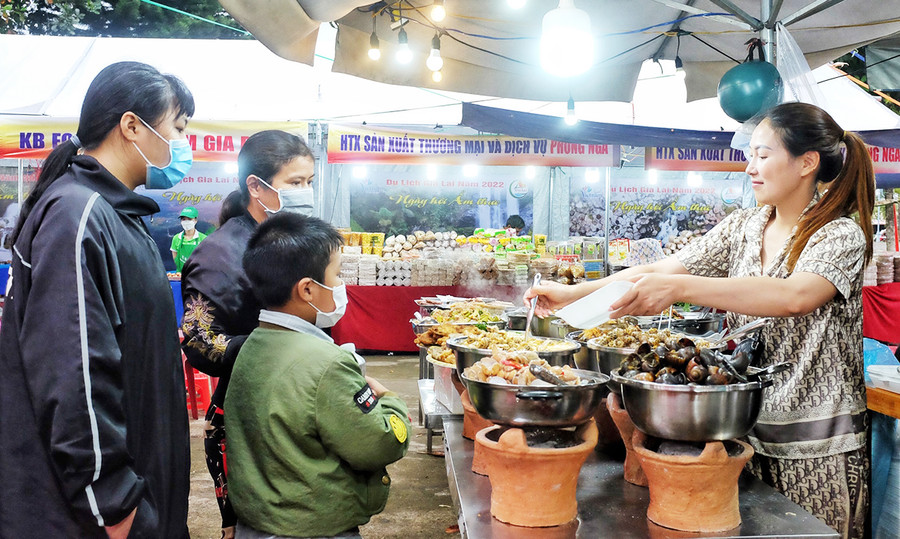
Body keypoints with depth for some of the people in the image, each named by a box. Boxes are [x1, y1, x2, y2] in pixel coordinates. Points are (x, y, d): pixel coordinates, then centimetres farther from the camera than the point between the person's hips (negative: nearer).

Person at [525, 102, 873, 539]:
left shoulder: (841, 235, -11)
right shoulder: (742, 227, 7)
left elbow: (793, 296, -32)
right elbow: (660, 270, 4)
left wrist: (680, 288, -40)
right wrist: (572, 293, -5)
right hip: (746, 426, 5)